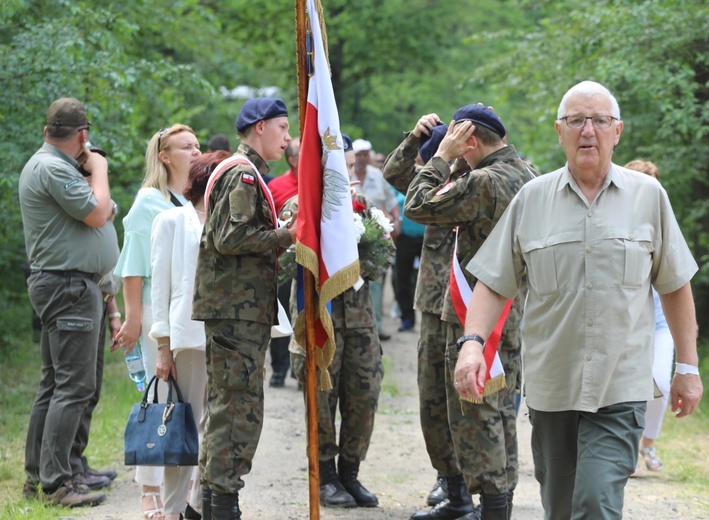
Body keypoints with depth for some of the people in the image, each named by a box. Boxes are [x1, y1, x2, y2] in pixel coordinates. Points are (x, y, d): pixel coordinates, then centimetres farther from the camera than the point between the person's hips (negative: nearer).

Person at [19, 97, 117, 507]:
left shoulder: (54, 166, 18)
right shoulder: (52, 168, -15)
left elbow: (105, 212, 20)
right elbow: (97, 213, -18)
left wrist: (93, 172, 13)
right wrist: (99, 170, -4)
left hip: (67, 285, 11)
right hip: (69, 286, -11)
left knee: (55, 385, 14)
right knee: (74, 386, -12)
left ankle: (38, 475, 19)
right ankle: (55, 482, -13)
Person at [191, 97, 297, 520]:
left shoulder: (247, 175, 21)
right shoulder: (243, 175, -12)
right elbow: (231, 238, -21)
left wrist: (281, 236, 10)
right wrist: (286, 236, -15)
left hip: (237, 308, 11)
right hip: (238, 309, -11)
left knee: (226, 404, 14)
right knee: (241, 405, -9)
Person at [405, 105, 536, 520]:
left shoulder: (484, 181, -20)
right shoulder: (529, 177, 8)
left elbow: (418, 206, -15)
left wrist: (442, 156, -8)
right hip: (516, 313, 9)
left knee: (476, 415, -2)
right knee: (501, 412, 16)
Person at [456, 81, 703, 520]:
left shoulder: (648, 195, 2)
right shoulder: (532, 199, 4)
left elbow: (675, 286, 9)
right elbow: (494, 283, 3)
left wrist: (688, 367, 9)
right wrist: (473, 343, -13)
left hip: (621, 387, -2)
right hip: (550, 384, 2)